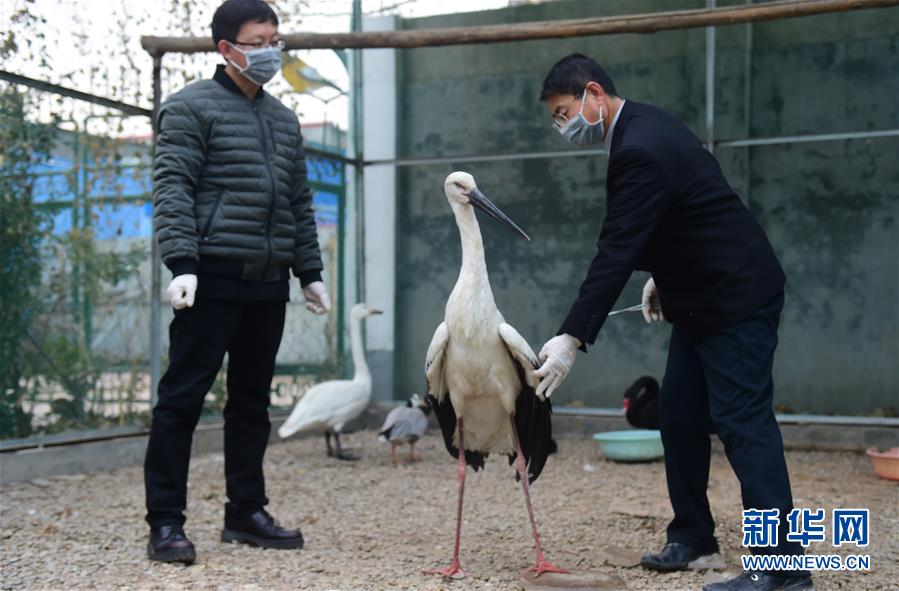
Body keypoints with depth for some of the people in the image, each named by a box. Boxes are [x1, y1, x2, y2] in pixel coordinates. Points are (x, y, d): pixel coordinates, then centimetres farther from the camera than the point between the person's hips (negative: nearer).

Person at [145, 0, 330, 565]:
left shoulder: (284, 119, 19)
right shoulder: (192, 107, -1)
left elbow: (300, 202, 22)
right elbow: (172, 189, -9)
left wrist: (310, 271, 17)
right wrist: (181, 263, -19)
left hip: (268, 284, 7)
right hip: (213, 280, -6)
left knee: (252, 400, 12)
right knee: (183, 396, -4)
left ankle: (246, 512, 21)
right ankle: (166, 522, 2)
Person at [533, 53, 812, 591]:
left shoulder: (641, 149, -23)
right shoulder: (641, 128, 9)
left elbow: (616, 252, -28)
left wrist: (572, 339, -28)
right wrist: (662, 276, 15)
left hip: (736, 296, -10)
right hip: (701, 296, 10)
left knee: (742, 420, -12)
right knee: (680, 418, 11)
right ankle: (692, 535, 22)